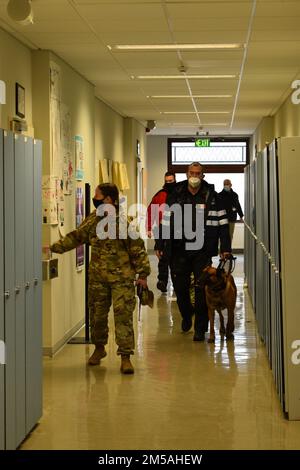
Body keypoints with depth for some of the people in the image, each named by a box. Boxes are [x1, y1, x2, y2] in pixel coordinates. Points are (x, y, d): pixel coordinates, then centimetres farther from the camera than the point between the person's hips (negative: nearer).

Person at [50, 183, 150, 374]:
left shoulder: (124, 222, -13)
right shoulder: (92, 220, 5)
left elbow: (137, 248, -10)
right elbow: (75, 237, 15)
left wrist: (143, 273, -10)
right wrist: (54, 247, 6)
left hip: (122, 278, -5)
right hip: (98, 277, 6)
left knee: (123, 315, -8)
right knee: (97, 314, 15)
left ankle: (125, 356, -3)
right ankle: (99, 348, 36)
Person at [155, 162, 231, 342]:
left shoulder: (212, 197, 2)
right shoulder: (175, 196, 5)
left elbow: (222, 224, 3)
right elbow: (166, 222, 9)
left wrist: (225, 248, -3)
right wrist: (160, 245, 5)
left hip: (202, 251, -2)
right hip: (179, 250, 2)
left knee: (201, 289, -3)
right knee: (179, 286, 8)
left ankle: (200, 328, 7)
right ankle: (186, 314, 37)